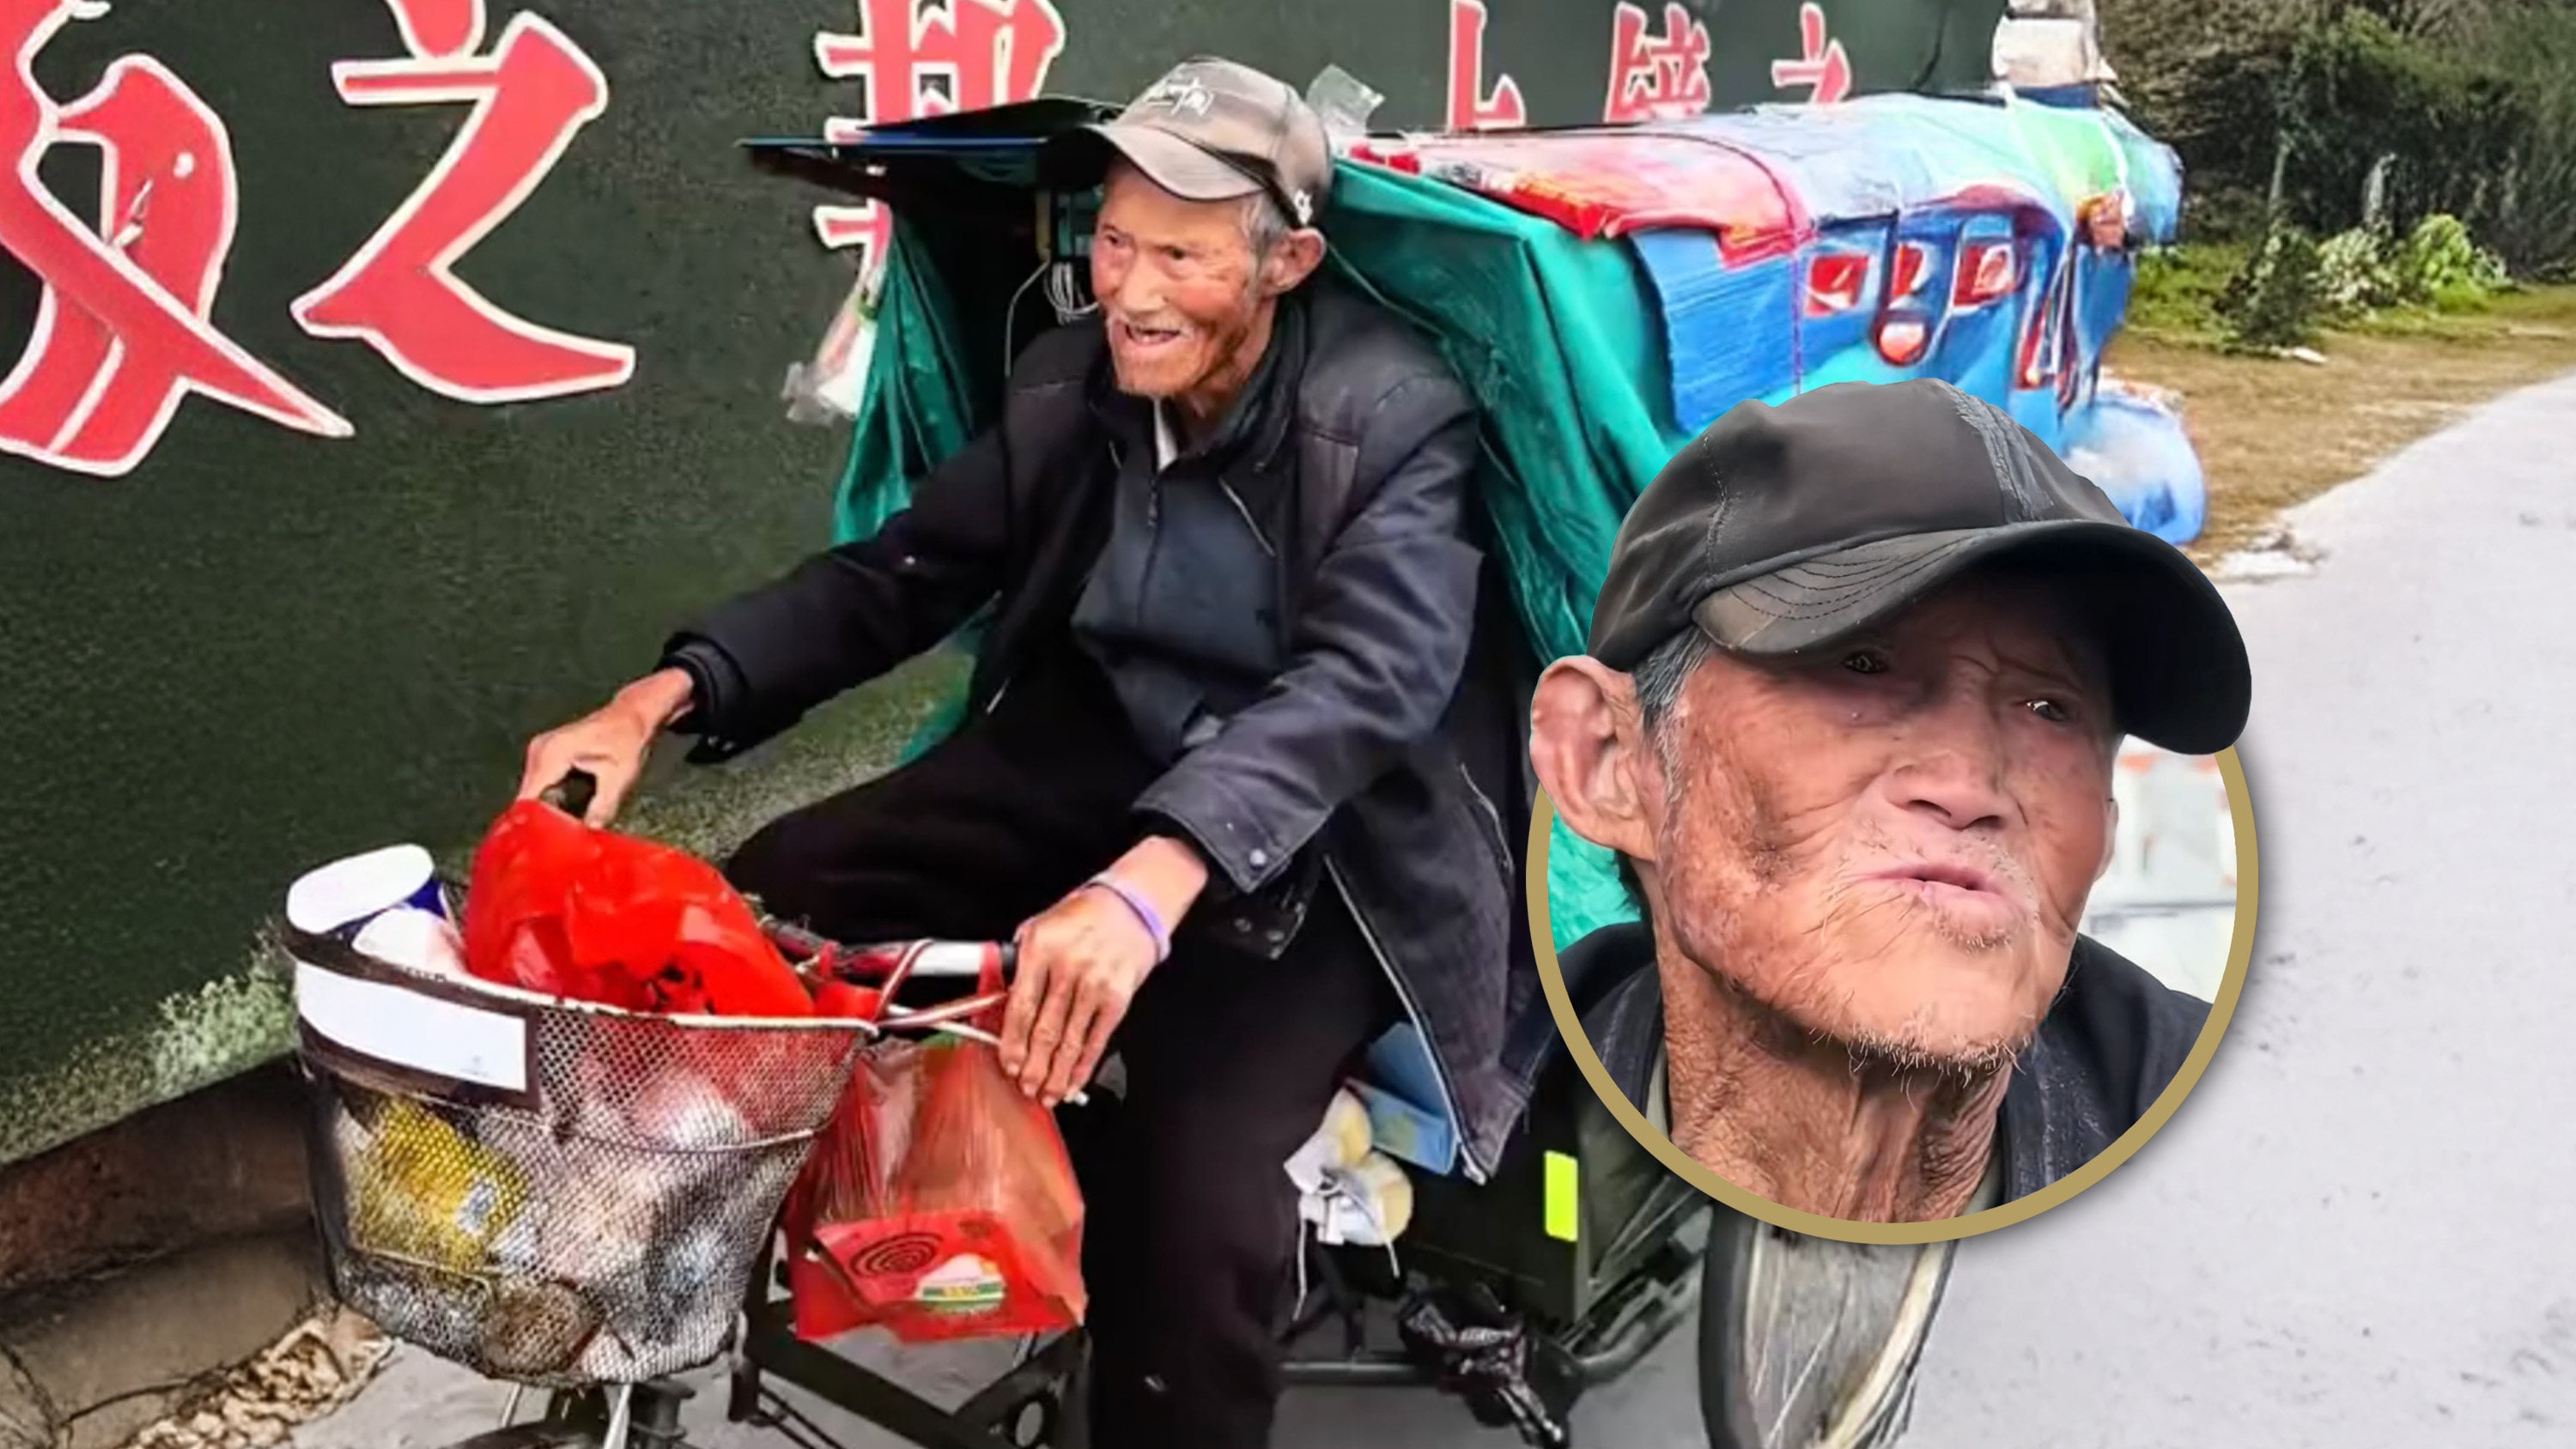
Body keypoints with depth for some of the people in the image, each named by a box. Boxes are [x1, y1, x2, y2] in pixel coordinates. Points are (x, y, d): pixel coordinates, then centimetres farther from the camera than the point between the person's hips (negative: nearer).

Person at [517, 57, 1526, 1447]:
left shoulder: (1393, 420, -19)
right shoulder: (1069, 382, -1)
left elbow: (1366, 679, -35)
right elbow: (896, 574, 2)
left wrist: (1147, 885, -52)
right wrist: (661, 698, -14)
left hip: (1327, 844, -5)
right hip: (1105, 760, 6)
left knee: (1193, 1173, -29)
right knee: (773, 896, -9)